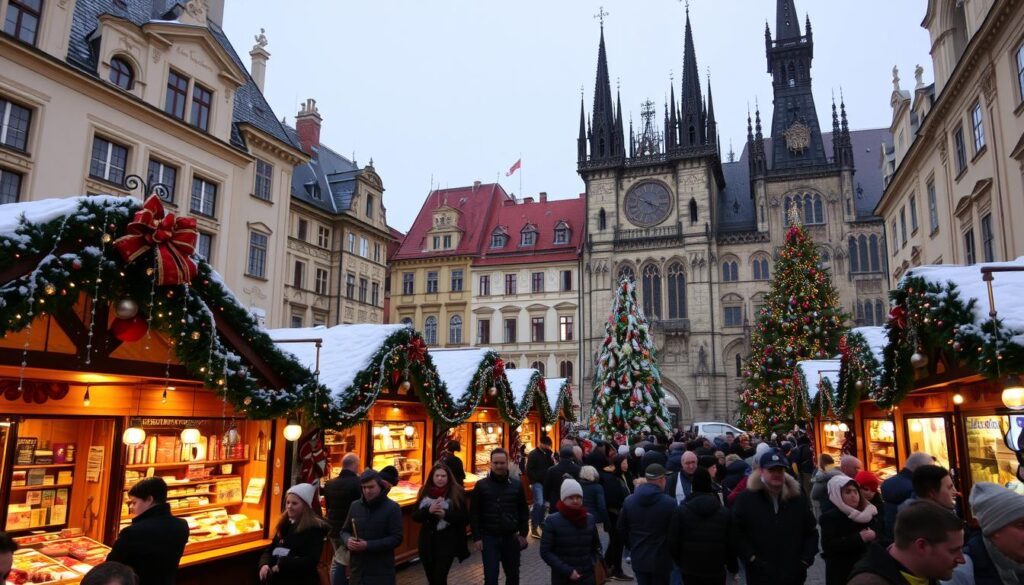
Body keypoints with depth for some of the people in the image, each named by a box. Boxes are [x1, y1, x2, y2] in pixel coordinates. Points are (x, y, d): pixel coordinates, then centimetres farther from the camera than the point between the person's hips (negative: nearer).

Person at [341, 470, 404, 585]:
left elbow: (396, 538, -12)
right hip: (358, 569, 4)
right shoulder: (355, 506, 7)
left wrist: (368, 545, -20)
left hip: (382, 571, -4)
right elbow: (344, 531, 17)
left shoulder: (392, 508, -7)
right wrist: (347, 540, -8)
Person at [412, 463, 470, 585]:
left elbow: (465, 518, -7)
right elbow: (415, 517, 0)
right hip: (427, 541, 4)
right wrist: (429, 510, -19)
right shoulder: (425, 492, 1)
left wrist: (446, 514, -21)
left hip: (447, 541, -4)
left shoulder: (456, 492, -8)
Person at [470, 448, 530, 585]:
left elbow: (524, 511, 8)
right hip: (489, 538, -2)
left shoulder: (516, 486, 1)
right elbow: (474, 513, -2)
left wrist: (523, 534, 3)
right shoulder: (481, 485, -5)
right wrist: (476, 537, -6)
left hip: (511, 538, 2)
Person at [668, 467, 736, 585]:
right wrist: (732, 568, 13)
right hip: (716, 571, 1)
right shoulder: (724, 512, -4)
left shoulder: (681, 511, -9)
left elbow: (673, 544, -7)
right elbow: (730, 544, -2)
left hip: (690, 571, -1)